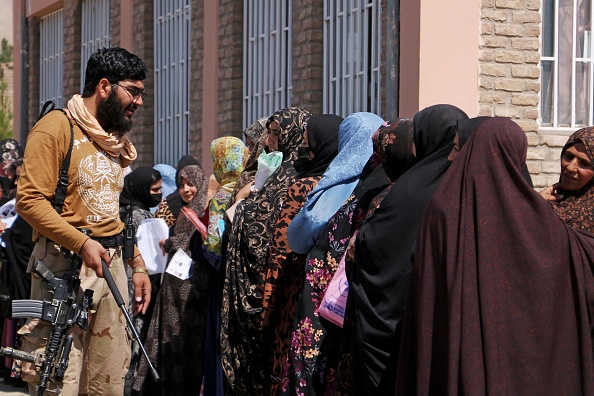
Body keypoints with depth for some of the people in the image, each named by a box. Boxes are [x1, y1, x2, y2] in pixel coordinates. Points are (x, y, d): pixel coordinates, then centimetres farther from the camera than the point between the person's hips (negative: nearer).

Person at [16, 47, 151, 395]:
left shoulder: (116, 138, 18)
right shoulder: (57, 127, -6)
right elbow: (30, 199, -15)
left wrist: (137, 264, 17)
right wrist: (82, 243, -22)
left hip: (112, 263, 8)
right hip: (66, 261, -7)